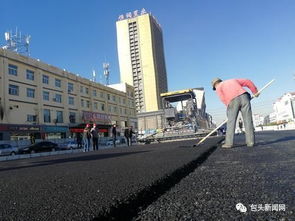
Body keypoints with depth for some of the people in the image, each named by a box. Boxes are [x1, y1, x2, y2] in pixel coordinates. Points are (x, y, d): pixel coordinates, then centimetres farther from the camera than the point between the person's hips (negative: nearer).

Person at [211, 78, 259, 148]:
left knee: (231, 122, -1)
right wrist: (255, 91, 39)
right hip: (244, 96, 4)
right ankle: (250, 142, 3)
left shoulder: (218, 87, 19)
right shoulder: (233, 80, 35)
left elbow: (224, 99, 4)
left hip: (233, 101, -4)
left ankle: (229, 143, -2)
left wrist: (229, 107, 10)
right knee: (248, 120, 4)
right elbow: (248, 82, 32)